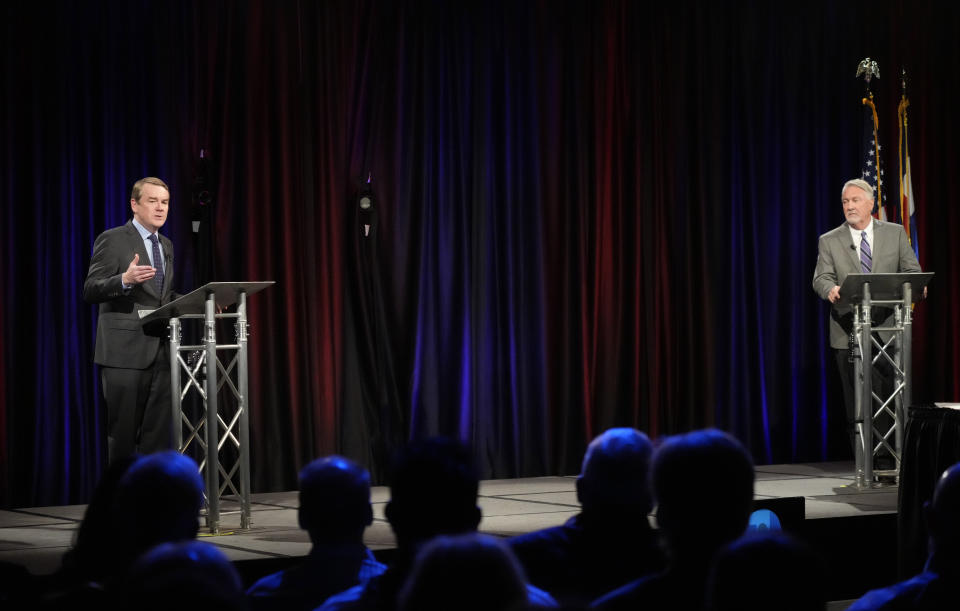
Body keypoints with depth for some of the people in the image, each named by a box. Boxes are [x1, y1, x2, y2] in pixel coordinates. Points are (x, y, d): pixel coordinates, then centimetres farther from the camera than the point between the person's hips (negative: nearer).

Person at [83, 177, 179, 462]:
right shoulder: (112, 240, -4)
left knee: (158, 434, 3)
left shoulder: (166, 246, 18)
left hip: (160, 353, 6)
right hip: (125, 352, -6)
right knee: (123, 434, -2)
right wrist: (125, 280, -28)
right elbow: (90, 291, -11)